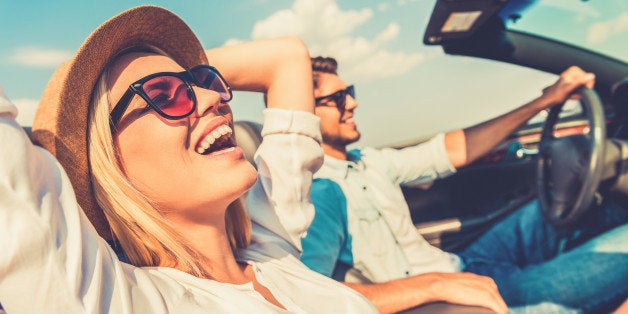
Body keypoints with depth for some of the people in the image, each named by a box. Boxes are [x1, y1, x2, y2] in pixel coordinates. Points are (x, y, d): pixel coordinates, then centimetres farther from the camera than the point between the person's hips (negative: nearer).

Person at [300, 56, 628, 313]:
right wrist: (436, 284, -35)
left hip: (458, 269, 9)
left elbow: (454, 150, 10)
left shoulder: (366, 160, 6)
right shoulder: (317, 190, -22)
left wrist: (544, 100, 8)